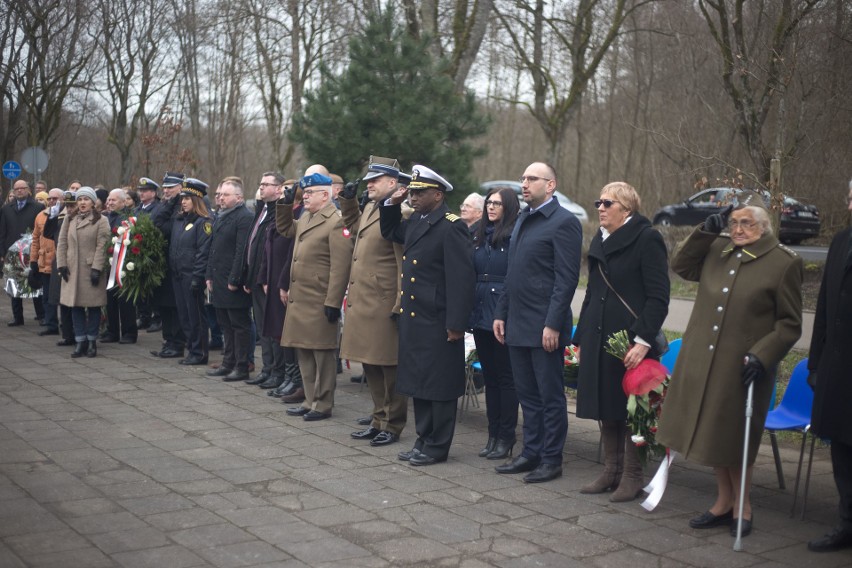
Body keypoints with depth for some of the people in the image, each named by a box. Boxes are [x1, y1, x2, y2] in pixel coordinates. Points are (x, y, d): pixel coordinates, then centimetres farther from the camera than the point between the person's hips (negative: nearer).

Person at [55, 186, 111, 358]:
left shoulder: (101, 221, -2)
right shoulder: (69, 219, 11)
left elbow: (102, 246, -9)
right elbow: (62, 243, 9)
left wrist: (97, 268, -16)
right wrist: (61, 264, 0)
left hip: (91, 269, -4)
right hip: (72, 270, 4)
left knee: (93, 305, 2)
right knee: (76, 305, 4)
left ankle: (91, 341, 11)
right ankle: (80, 341, 10)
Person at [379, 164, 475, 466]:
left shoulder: (451, 227, -15)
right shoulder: (414, 222, 11)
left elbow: (462, 279, -18)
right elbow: (389, 232, 31)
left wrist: (456, 324, -20)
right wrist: (392, 204, 12)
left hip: (438, 324, -9)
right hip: (413, 319, 9)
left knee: (439, 386, 2)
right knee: (418, 383, 15)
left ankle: (437, 446, 11)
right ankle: (423, 439, 26)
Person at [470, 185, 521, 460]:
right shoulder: (480, 236, 12)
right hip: (481, 315, 7)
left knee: (505, 377, 1)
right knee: (489, 376, 12)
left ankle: (506, 437, 9)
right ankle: (493, 435, 20)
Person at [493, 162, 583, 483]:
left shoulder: (564, 222, -10)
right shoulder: (522, 220, 16)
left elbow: (567, 278, -15)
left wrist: (553, 324, -19)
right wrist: (501, 313, 14)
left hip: (544, 326, -8)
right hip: (517, 324, 8)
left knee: (550, 396, 2)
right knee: (528, 394, 14)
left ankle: (551, 460, 12)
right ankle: (531, 454, 23)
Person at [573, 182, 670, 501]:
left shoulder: (646, 240, -8)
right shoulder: (599, 242, 15)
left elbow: (658, 297, -12)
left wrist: (643, 340, -20)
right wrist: (580, 338, 18)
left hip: (631, 340, -7)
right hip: (599, 339, 7)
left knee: (630, 408, -1)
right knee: (605, 408, 10)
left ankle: (632, 477, 9)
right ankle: (611, 471, 21)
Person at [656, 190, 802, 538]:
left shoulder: (784, 262, -8)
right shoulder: (716, 250, 6)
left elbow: (789, 324, -5)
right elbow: (680, 265, 13)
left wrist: (762, 355, -16)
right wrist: (706, 231, 2)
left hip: (741, 368, -5)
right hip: (701, 362, 5)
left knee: (734, 441, 7)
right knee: (711, 434, 15)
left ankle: (742, 506, 27)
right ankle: (724, 503, 32)